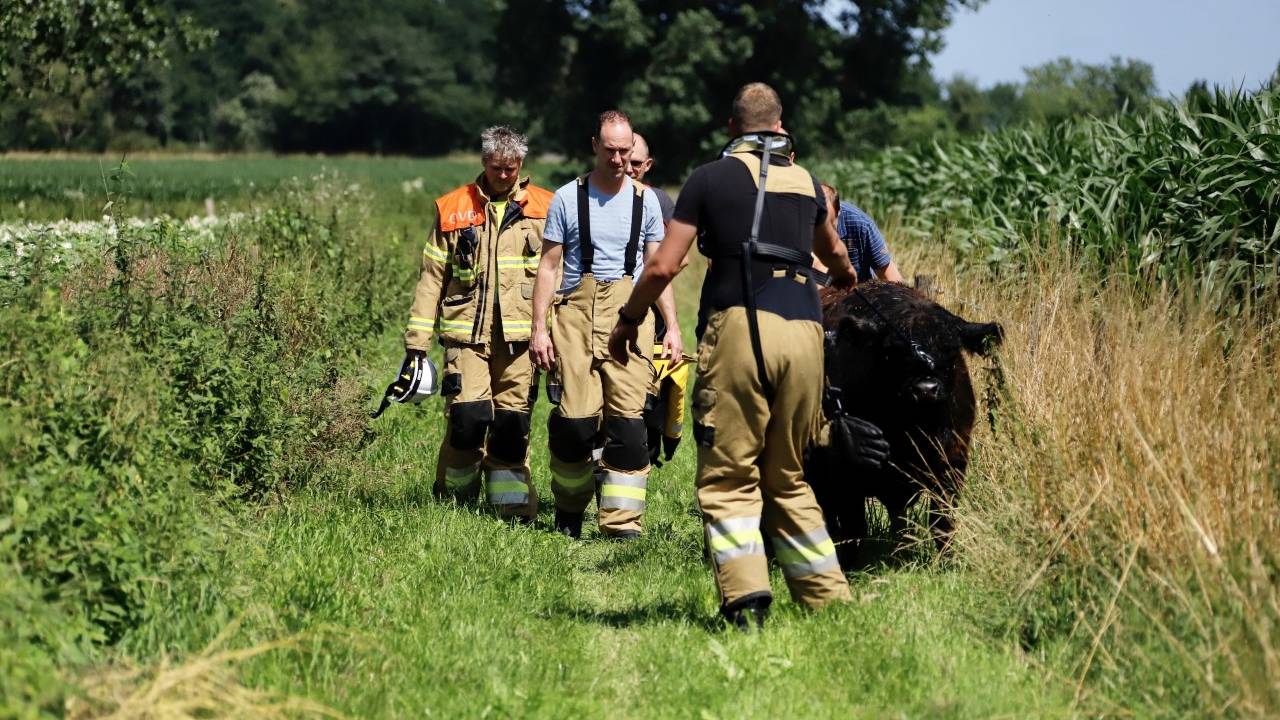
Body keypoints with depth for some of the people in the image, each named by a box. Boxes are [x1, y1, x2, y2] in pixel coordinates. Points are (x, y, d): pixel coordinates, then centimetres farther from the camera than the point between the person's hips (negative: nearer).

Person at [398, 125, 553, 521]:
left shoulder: (544, 209, 9)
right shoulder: (453, 209, 10)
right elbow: (431, 277, 11)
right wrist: (417, 339, 6)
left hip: (519, 334, 0)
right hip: (467, 331, 0)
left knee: (512, 424, 0)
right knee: (468, 416, -11)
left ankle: (513, 506, 9)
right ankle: (454, 500, 7)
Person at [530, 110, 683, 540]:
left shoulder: (645, 201, 12)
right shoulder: (568, 198, 6)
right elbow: (548, 266, 7)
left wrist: (672, 326, 9)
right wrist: (539, 327, -1)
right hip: (577, 314, -1)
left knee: (628, 418, -9)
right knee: (576, 418, -9)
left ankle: (621, 521, -8)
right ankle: (569, 509, 14)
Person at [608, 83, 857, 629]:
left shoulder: (711, 178, 7)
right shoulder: (806, 182, 21)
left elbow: (664, 266, 1)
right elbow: (832, 251, 43)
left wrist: (628, 319, 18)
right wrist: (845, 279, 66)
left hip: (741, 327, -4)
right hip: (805, 332, 4)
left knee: (729, 478, -2)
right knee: (787, 478, 16)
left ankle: (745, 599, -18)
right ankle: (828, 597, 12)